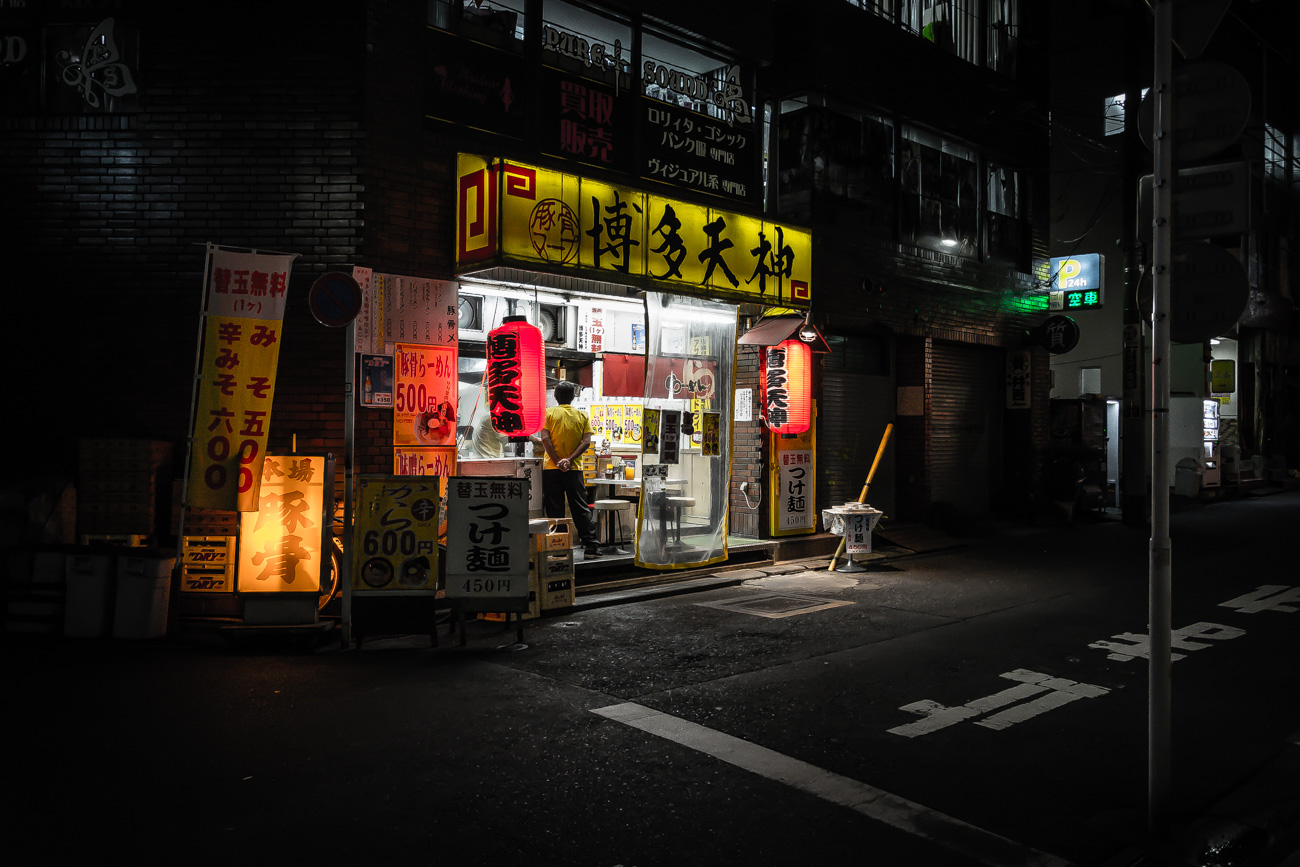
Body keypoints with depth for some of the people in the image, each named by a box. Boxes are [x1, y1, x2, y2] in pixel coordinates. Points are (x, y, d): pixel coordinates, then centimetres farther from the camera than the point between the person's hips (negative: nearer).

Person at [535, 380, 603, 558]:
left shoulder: (548, 413, 1)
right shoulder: (582, 415, 6)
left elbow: (545, 439, -10)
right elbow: (586, 442, -4)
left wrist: (557, 461, -10)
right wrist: (570, 459, -10)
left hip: (552, 468, -1)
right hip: (574, 469, 2)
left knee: (554, 510, 3)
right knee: (580, 508, 7)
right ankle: (591, 545, 5)